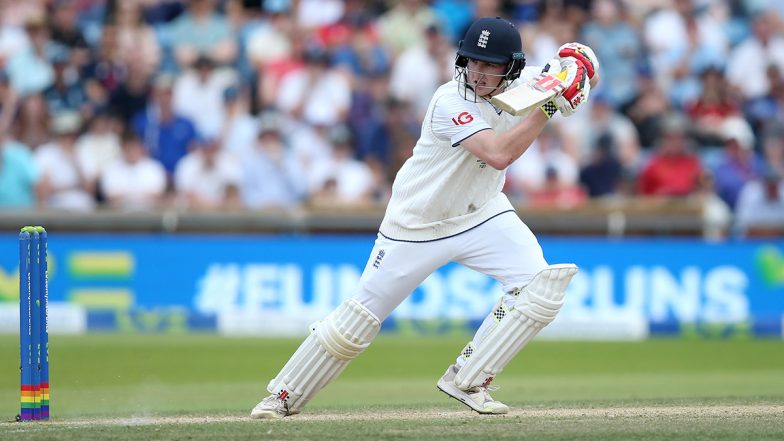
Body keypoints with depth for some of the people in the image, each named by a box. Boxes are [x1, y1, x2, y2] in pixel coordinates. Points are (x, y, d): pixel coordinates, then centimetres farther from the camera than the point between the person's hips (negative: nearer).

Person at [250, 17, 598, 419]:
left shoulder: (521, 82, -10)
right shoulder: (450, 103, -28)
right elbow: (498, 154, -41)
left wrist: (572, 66, -18)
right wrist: (547, 104, -40)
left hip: (482, 214, 5)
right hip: (418, 224, -5)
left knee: (539, 286, -17)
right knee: (360, 318, 0)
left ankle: (466, 381, -6)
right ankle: (286, 394, 18)